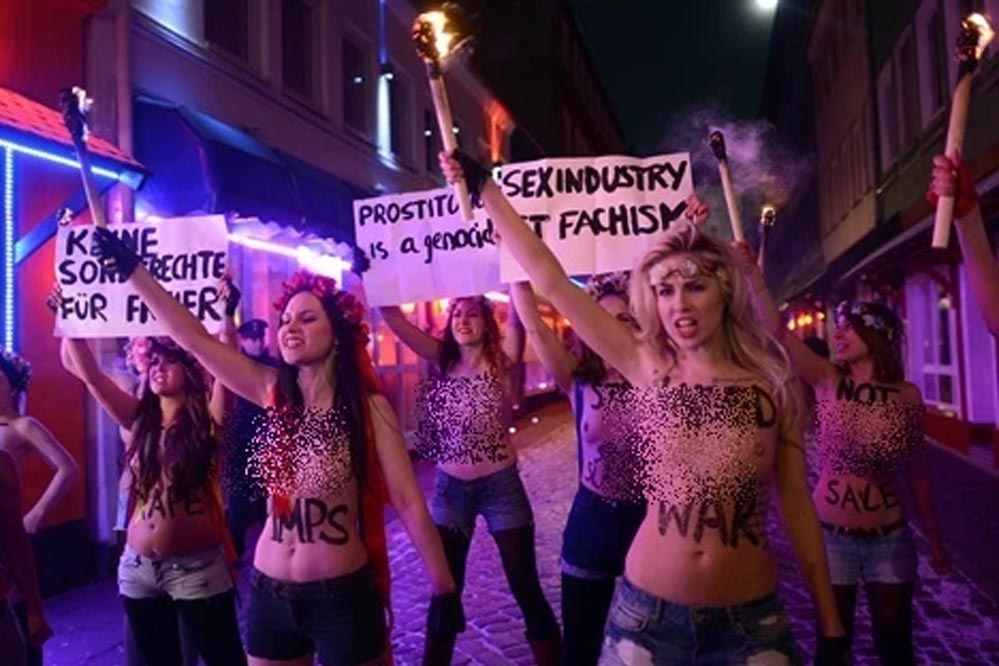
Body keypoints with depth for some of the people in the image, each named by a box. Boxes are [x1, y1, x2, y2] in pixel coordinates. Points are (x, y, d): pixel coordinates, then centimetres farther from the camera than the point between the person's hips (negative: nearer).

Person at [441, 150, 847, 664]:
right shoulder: (648, 367, -5)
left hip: (749, 622, 0)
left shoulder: (771, 384, -4)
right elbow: (550, 280, -6)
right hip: (646, 614, 0)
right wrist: (483, 186, -3)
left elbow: (798, 508, 2)